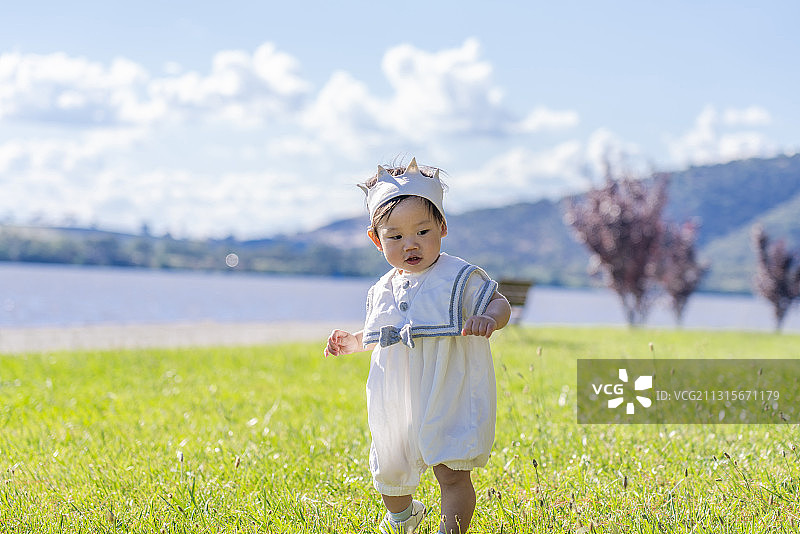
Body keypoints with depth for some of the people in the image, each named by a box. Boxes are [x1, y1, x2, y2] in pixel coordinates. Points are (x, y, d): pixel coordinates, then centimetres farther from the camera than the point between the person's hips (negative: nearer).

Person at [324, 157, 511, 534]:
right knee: (388, 472, 21)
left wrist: (489, 318, -30)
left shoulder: (460, 278, -9)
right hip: (396, 404, 6)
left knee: (452, 475, -12)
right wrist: (352, 342, 8)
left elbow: (499, 303, -9)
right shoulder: (383, 291, 8)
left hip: (450, 401, -6)